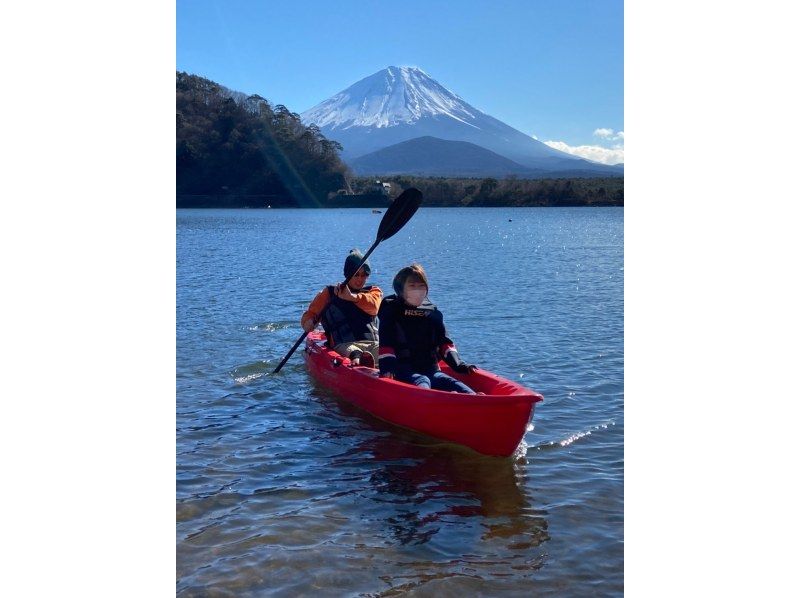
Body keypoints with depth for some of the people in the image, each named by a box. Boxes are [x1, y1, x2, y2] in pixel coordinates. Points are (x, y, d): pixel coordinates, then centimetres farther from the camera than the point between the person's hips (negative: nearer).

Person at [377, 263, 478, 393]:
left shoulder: (433, 313, 21)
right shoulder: (391, 311, 8)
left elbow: (444, 342, 18)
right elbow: (385, 343, -1)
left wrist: (459, 365, 2)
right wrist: (386, 368, -18)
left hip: (431, 370, 5)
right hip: (402, 371, -5)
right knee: (422, 382, -40)